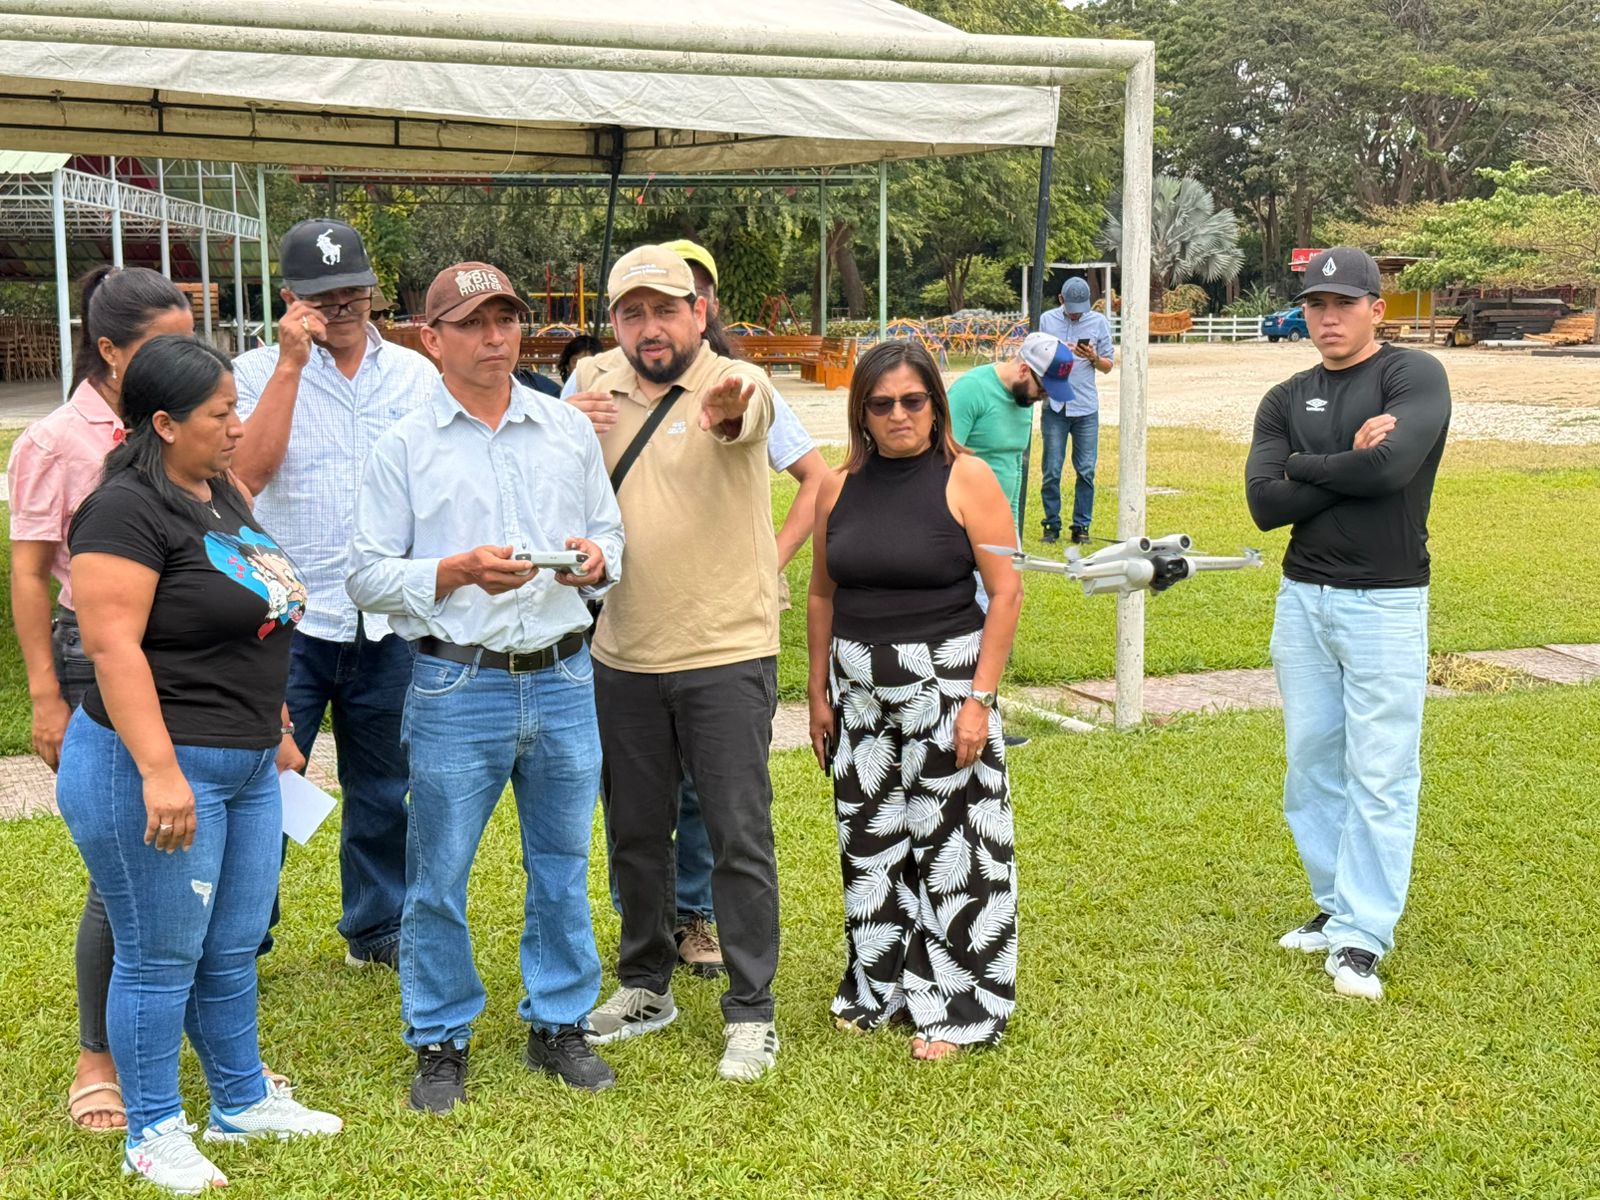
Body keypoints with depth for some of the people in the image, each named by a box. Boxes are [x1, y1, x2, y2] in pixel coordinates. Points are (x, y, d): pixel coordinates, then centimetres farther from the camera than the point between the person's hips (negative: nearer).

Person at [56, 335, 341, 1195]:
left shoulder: (222, 497, 13)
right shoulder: (129, 511, -15)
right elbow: (112, 646, -22)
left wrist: (276, 731, 24)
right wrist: (159, 771, -27)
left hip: (248, 769, 8)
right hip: (157, 770, -8)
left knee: (232, 952, 18)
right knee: (161, 958, 4)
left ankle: (242, 1101, 33)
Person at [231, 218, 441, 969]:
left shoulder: (417, 373, 6)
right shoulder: (257, 373, -2)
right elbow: (247, 473, -17)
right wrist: (291, 364, -18)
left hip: (390, 618, 3)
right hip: (289, 619, -3)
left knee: (382, 787, 15)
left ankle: (377, 927, 31)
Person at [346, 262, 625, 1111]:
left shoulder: (569, 429, 9)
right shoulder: (405, 447, 0)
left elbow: (611, 534, 15)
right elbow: (369, 576, -4)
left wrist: (596, 559, -7)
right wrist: (458, 572, -18)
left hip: (562, 681, 3)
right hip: (457, 687, -3)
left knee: (563, 866, 12)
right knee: (439, 877, 4)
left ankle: (558, 1025, 28)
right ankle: (440, 1043, 19)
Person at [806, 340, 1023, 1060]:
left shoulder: (966, 480, -7)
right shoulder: (841, 488, 6)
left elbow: (1006, 593, -9)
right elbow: (822, 594, 13)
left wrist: (980, 698, -14)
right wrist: (818, 693, 10)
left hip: (945, 680, -4)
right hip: (858, 689, 5)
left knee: (951, 843, -1)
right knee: (869, 840, 11)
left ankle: (956, 1009, 12)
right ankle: (877, 989, 27)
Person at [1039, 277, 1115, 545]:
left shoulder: (1099, 322, 7)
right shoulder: (1047, 320, 5)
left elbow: (1107, 366, 10)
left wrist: (1093, 357, -10)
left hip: (1086, 408, 1)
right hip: (1054, 405, 0)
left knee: (1086, 470, 0)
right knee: (1051, 470, 1)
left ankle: (1081, 527, 8)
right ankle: (1052, 525, 10)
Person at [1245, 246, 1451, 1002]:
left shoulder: (1414, 375, -6)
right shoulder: (1287, 400, 8)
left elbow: (1391, 466, -25)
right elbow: (1264, 503, -5)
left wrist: (1302, 466, -10)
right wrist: (1349, 464, -14)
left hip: (1385, 605, -5)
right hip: (1302, 599, 6)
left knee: (1380, 776, -4)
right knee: (1311, 765, 11)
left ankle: (1362, 937, 3)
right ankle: (1337, 907, 24)